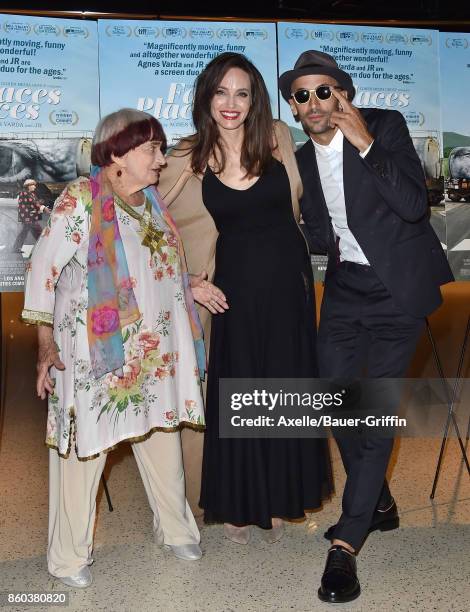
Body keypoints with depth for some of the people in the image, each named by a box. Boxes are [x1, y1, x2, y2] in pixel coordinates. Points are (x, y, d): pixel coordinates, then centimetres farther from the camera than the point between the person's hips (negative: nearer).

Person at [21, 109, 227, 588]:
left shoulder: (152, 201, 12)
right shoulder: (81, 199, -9)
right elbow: (42, 269, -10)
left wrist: (189, 286, 9)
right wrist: (45, 343, -12)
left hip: (153, 349, 7)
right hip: (94, 350, -6)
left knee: (162, 437, 15)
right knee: (84, 447, 2)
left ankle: (175, 529, 35)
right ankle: (69, 557, 21)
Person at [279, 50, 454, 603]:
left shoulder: (385, 126, -7)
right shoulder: (301, 159, 8)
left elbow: (415, 204, -18)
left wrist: (366, 145, -22)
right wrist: (328, 244, -5)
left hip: (397, 287, -5)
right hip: (345, 288, 6)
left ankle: (347, 541, 0)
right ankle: (378, 503, 31)